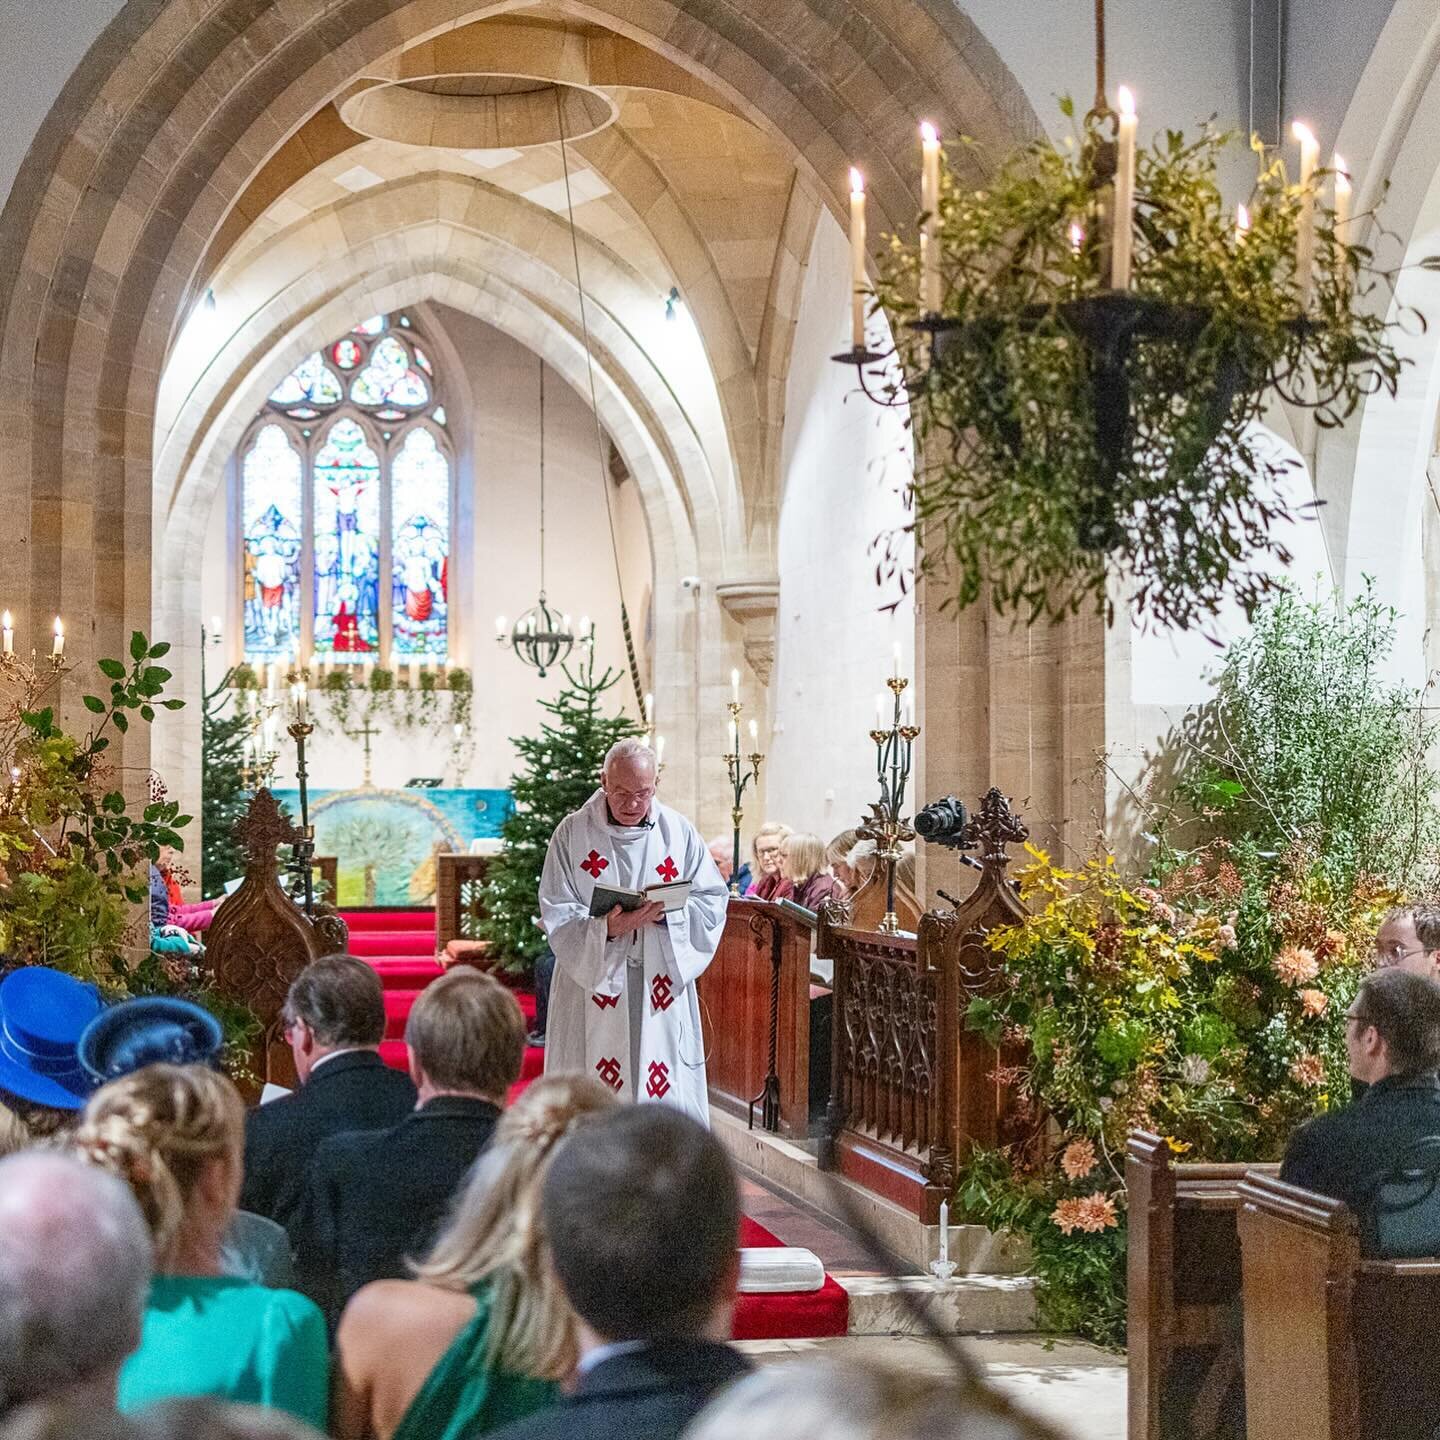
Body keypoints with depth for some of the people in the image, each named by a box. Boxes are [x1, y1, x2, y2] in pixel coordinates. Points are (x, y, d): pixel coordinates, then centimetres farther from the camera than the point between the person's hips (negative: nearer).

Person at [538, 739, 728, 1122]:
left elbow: (713, 902, 4)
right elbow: (558, 916, -5)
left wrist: (667, 913, -15)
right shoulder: (573, 834, 0)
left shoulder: (679, 832, 5)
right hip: (593, 985, -1)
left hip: (661, 986, 2)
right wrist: (605, 928, -23)